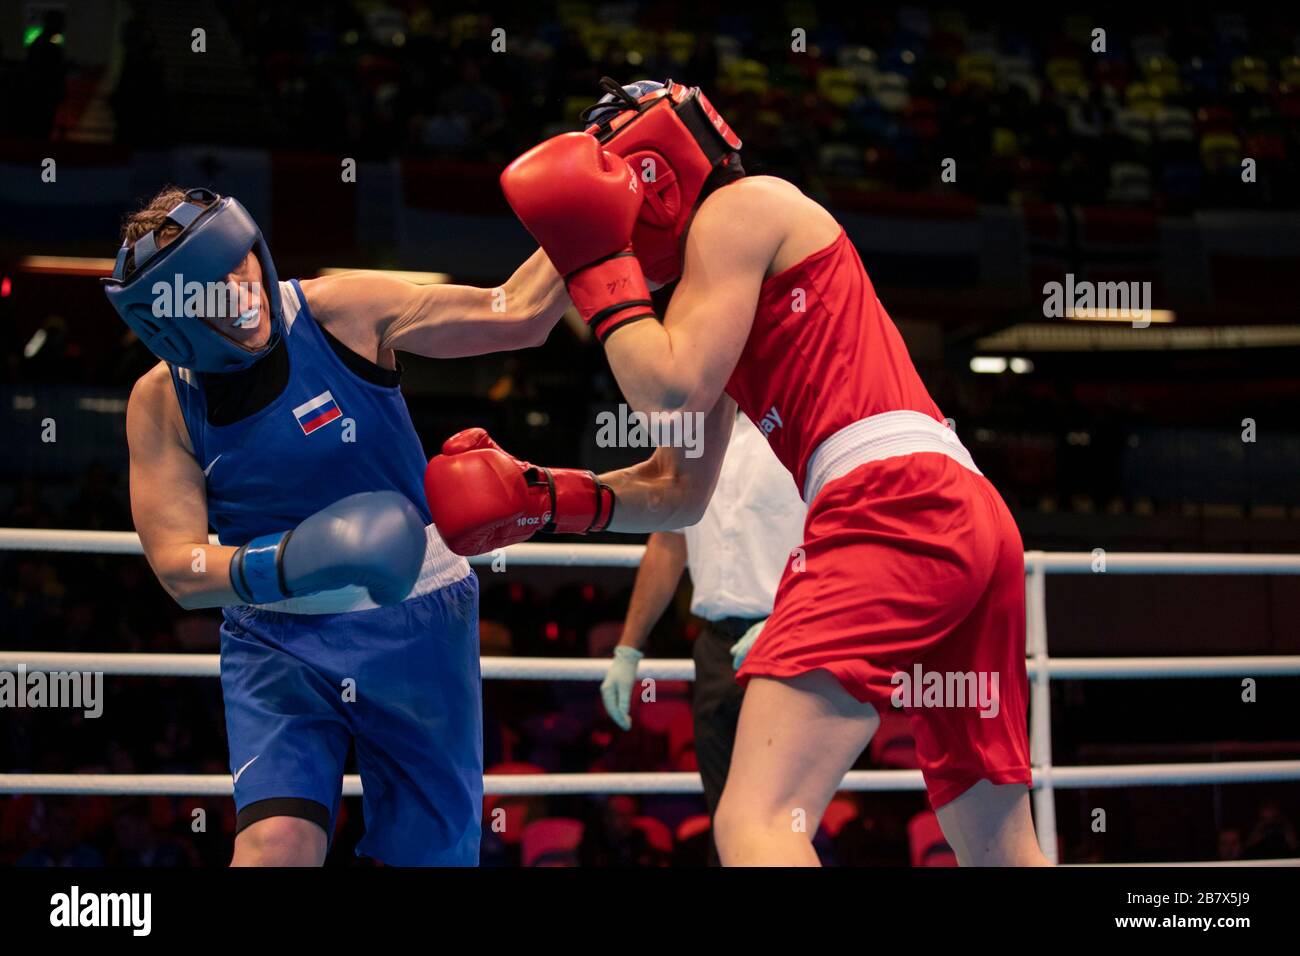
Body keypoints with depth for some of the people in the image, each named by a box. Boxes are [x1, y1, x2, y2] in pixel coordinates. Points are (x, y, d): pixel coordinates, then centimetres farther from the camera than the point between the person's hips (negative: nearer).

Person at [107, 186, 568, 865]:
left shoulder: (342, 312, -13)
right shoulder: (159, 402, -7)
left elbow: (517, 315, -11)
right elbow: (178, 568, -13)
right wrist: (284, 564, -31)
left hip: (416, 626, 0)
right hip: (275, 641, 0)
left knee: (430, 856, 4)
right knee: (276, 843, -21)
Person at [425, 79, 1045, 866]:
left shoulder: (739, 207, 4)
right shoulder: (735, 296, 31)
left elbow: (671, 394, -6)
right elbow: (679, 494, 32)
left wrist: (595, 260, 5)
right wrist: (539, 497, 22)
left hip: (890, 501, -10)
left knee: (755, 822, -20)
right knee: (999, 852, 14)